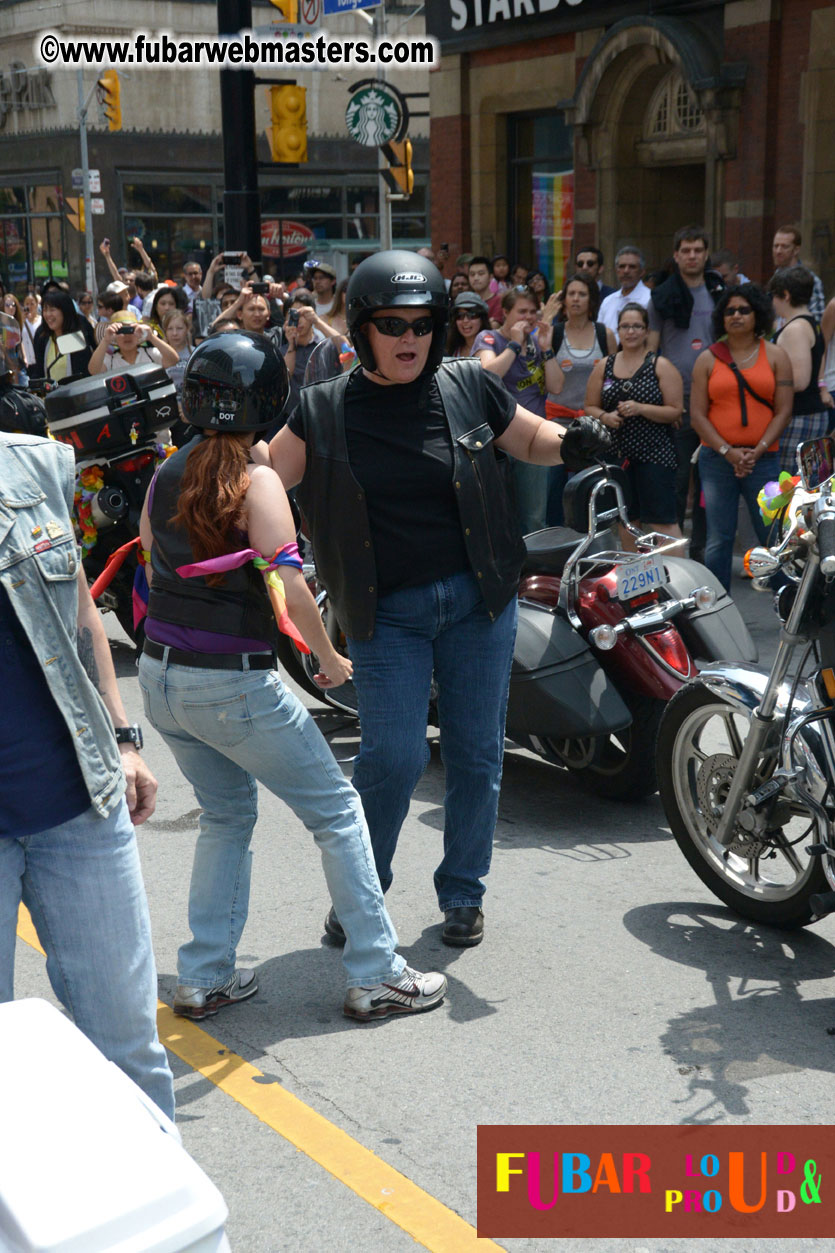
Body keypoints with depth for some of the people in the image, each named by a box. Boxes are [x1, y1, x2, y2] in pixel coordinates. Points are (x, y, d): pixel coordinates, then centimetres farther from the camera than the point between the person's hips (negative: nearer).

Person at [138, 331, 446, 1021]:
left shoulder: (163, 477, 6)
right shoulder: (256, 482, -14)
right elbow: (289, 589, -20)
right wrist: (330, 659, -6)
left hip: (160, 675, 7)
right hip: (233, 684, -7)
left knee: (227, 814, 23)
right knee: (338, 812, 6)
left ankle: (205, 977, 22)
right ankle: (377, 975, 10)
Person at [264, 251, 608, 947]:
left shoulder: (470, 387, 3)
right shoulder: (326, 410, 1)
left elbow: (532, 440, 14)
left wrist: (575, 442, -6)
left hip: (478, 601, 2)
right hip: (385, 611, -1)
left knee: (476, 753, 7)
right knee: (393, 755, -8)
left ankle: (463, 892, 26)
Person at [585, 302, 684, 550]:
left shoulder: (661, 366, 1)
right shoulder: (604, 367, 12)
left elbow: (675, 411, -4)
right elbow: (590, 406, 14)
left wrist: (641, 409, -18)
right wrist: (605, 416, -8)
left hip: (655, 453, -4)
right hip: (617, 454, 4)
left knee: (662, 521, -11)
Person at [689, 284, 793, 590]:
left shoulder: (776, 356, 8)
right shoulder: (707, 359, 8)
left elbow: (783, 411, 2)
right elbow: (697, 414, 2)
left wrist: (757, 452, -10)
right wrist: (728, 452, -9)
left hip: (763, 459, 0)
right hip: (717, 460, 0)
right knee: (718, 540, 1)